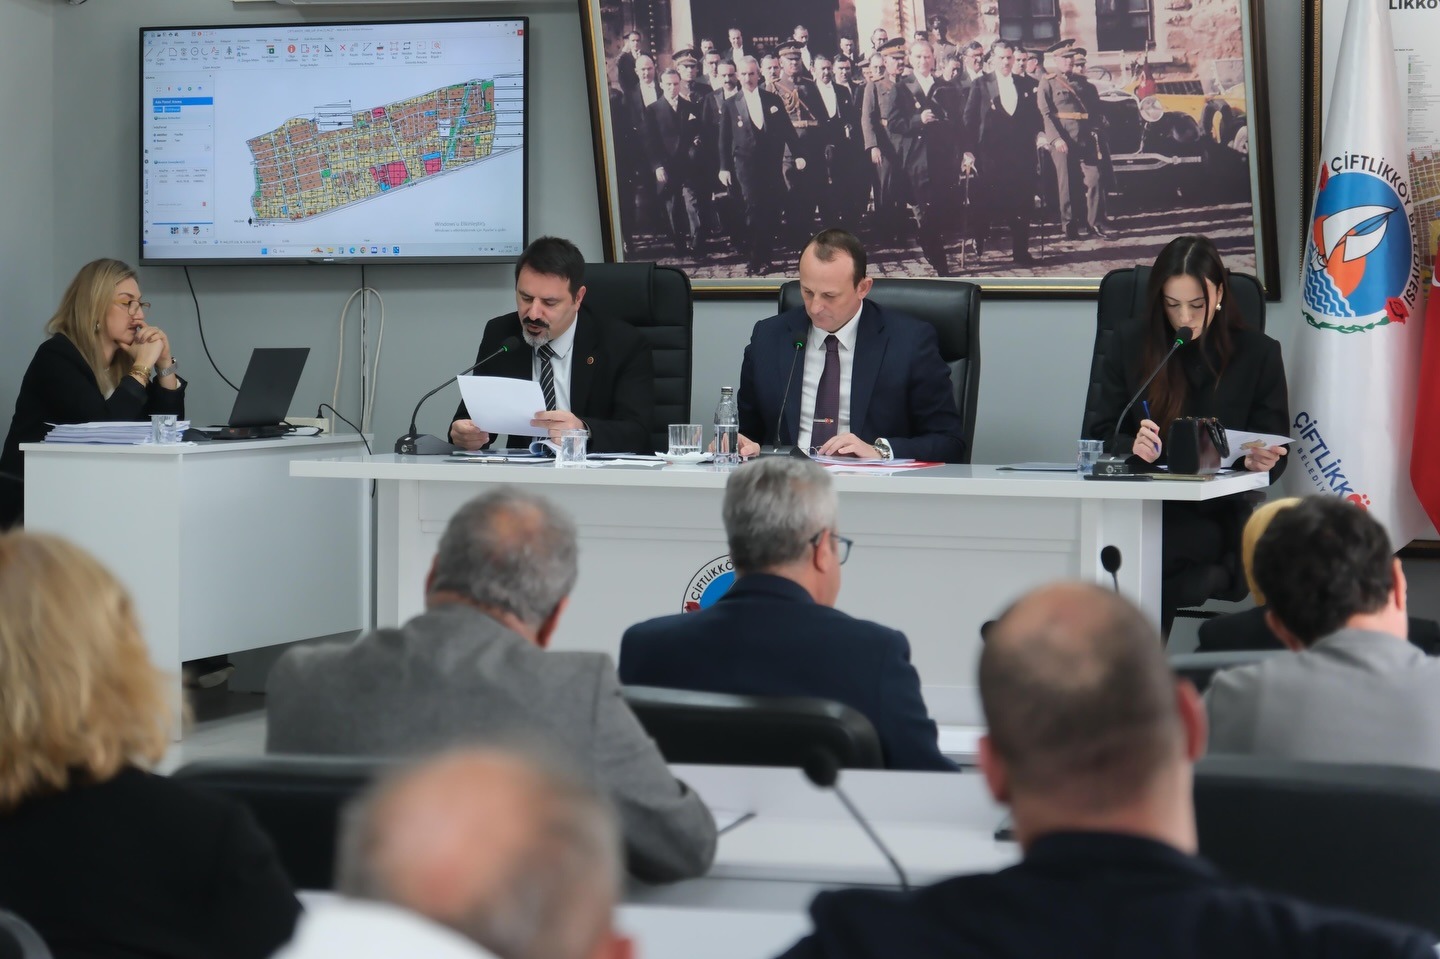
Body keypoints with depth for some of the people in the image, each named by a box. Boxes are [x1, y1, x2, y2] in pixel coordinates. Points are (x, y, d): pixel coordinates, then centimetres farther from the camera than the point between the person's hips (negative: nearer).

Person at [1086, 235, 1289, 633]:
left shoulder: (1259, 353, 8)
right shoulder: (1132, 346, 12)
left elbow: (1274, 449, 9)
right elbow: (1101, 436, 9)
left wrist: (1261, 461, -16)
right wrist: (1131, 446, -15)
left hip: (1218, 513, -2)